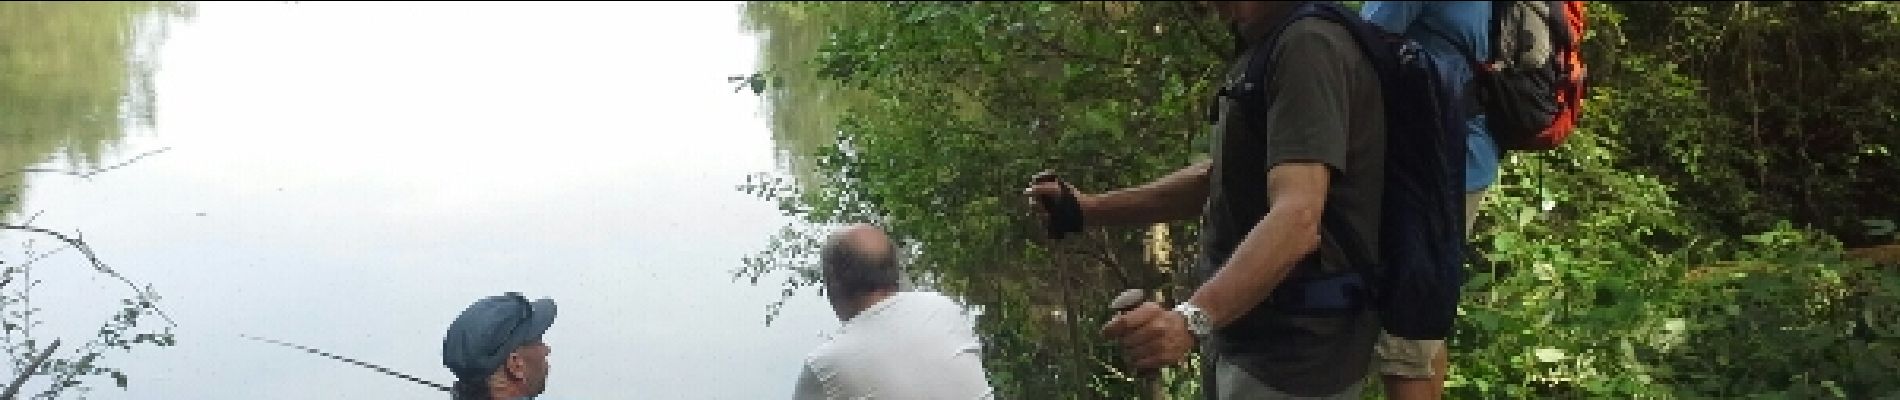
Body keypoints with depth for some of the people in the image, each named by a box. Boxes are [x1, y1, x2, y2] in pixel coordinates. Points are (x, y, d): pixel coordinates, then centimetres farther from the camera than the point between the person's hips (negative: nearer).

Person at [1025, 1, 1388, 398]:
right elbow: (1218, 178, 17)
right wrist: (1091, 208, 7)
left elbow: (1298, 220, -32)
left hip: (1290, 353, -9)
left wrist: (1193, 317, -44)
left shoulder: (1308, 45, -21)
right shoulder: (1267, 49, 11)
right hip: (1239, 338, 9)